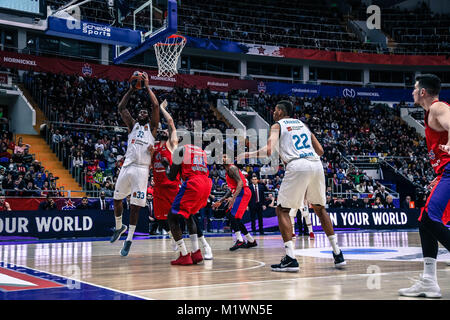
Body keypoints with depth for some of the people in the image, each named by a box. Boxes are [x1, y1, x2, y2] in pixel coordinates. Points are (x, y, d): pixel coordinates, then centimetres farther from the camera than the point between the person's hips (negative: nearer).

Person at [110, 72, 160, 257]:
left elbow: (156, 106, 1)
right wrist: (131, 90, 12)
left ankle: (129, 239, 6)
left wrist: (147, 87, 8)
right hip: (127, 166, 3)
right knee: (117, 200, 10)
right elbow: (121, 108, 12)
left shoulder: (152, 127, 12)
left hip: (142, 169, -3)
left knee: (135, 206, -3)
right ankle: (119, 227, 36)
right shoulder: (133, 125, 19)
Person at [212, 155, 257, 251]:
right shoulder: (227, 172, 22)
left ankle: (239, 241, -24)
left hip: (243, 193, -10)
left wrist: (233, 198, -31)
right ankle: (251, 241, 17)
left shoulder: (232, 168, -9)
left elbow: (240, 182, -21)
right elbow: (231, 189, 27)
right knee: (234, 217, 12)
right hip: (240, 194, 10)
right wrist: (220, 201, 25)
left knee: (232, 215, -18)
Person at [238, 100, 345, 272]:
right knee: (319, 208, 23)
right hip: (316, 165, 6)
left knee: (282, 210, 6)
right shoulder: (303, 124, 28)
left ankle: (290, 259, -6)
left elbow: (268, 151, -5)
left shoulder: (277, 125, 11)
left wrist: (247, 155, 7)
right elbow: (320, 151, 22)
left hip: (297, 167, -6)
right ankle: (337, 254, 21)